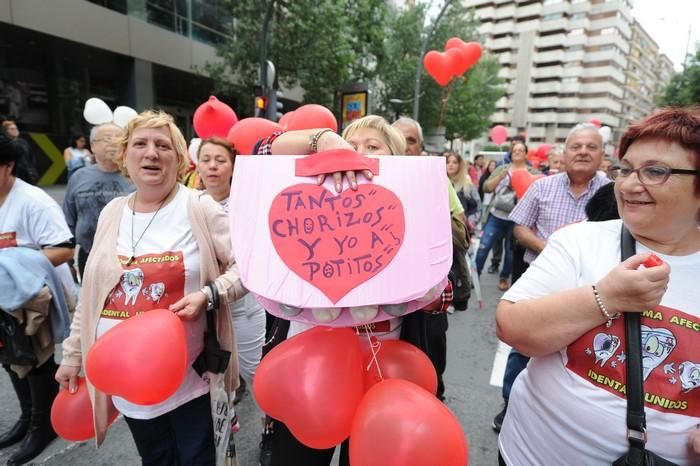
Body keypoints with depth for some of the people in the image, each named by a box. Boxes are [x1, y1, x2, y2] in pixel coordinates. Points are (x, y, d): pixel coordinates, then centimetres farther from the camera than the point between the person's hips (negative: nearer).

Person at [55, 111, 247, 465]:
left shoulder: (200, 208, -10)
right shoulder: (112, 213, 5)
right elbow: (92, 294, 12)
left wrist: (208, 295, -25)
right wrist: (73, 353, 14)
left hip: (189, 376, -4)